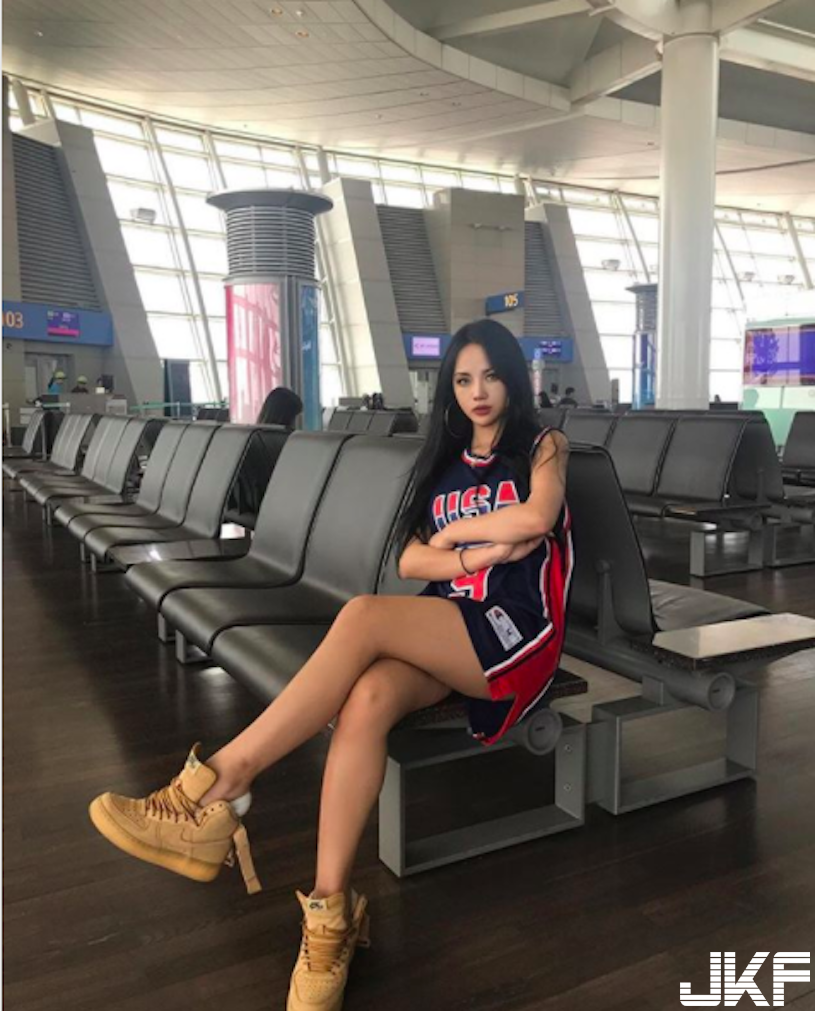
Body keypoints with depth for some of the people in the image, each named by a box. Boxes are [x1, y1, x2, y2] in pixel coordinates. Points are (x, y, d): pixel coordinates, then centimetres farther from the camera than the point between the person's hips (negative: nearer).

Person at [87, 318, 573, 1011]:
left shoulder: (543, 446, 8)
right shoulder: (444, 461, 22)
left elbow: (536, 517, -15)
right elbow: (410, 562, 10)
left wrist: (453, 532, -1)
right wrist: (474, 556, -8)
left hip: (516, 633, -4)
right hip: (445, 633, 5)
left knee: (363, 616, -32)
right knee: (367, 700, -32)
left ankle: (219, 786, -30)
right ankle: (330, 912, -30)